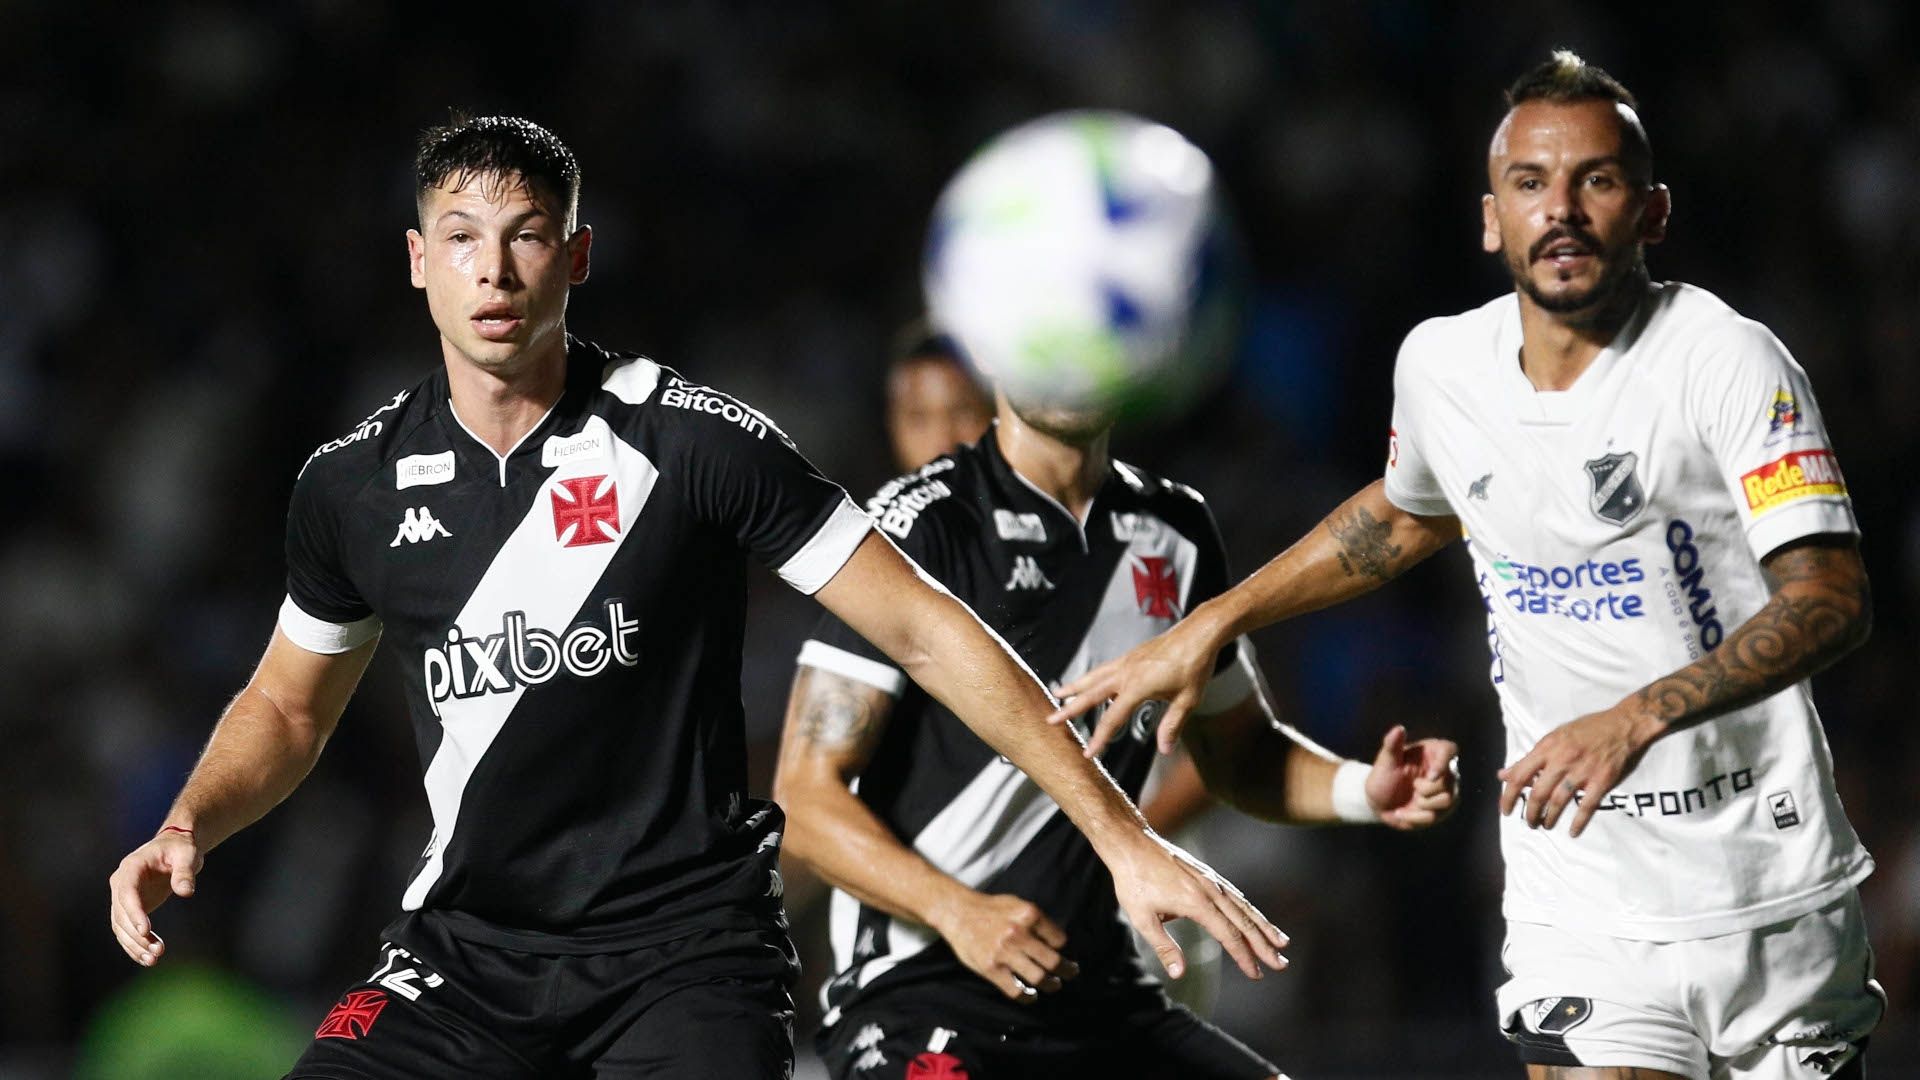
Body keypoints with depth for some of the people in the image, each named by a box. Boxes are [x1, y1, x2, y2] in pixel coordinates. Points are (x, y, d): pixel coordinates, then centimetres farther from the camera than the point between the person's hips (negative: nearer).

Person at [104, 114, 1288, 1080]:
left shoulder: (696, 442, -8)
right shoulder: (353, 487, 3)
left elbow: (925, 632, -7)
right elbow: (289, 707, 20)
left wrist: (1124, 836, -10)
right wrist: (188, 826, -1)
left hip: (688, 953, -3)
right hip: (467, 950, 3)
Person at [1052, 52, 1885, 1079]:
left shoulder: (1725, 360, -13)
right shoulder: (1439, 364, 3)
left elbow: (1831, 598, -22)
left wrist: (1637, 719, -35)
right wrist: (1209, 625, 23)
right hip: (1581, 910, 2)